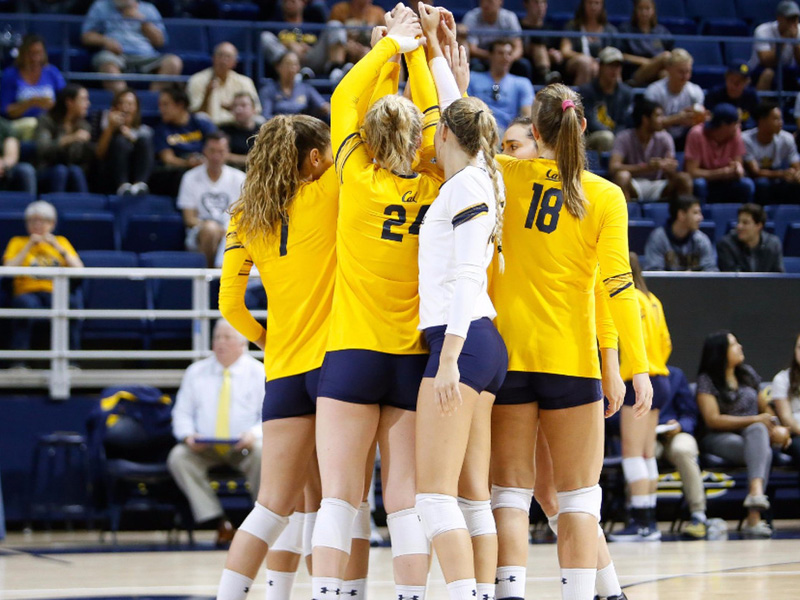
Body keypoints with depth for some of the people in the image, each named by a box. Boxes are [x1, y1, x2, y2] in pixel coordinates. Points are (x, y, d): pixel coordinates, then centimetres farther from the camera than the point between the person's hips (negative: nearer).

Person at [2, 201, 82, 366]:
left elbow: (79, 269, 6)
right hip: (27, 292, -1)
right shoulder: (18, 242, 18)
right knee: (25, 304, -39)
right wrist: (29, 246, -5)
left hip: (55, 293, 1)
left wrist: (57, 247, -2)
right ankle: (18, 360, -39)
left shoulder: (61, 241, 22)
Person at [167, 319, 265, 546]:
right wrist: (188, 435, -13)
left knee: (262, 454, -36)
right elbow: (182, 413, 10)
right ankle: (218, 522, -29)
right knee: (178, 457, -28)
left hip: (244, 448, -2)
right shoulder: (196, 372, 12)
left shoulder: (259, 373, 5)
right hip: (204, 449, 2)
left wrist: (254, 434, -23)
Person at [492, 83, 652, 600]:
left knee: (510, 488, 5)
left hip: (508, 353, 1)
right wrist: (638, 367, -5)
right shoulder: (606, 196, -3)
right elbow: (617, 287, -8)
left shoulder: (506, 177, -1)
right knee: (579, 494, 5)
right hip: (572, 358, -1)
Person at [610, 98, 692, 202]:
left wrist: (669, 168, -35)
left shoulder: (665, 138, -1)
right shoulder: (624, 138, -10)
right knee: (622, 175, -35)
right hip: (633, 188, -3)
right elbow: (613, 167, -26)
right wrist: (647, 167, -37)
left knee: (684, 179, -23)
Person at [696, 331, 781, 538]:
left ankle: (756, 491, -52)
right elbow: (713, 420, -8)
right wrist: (754, 420, -12)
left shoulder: (748, 373, 18)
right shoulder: (706, 380, 0)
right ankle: (754, 518, -47)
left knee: (757, 430, -36)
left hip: (753, 433, 4)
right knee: (763, 451, -34)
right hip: (720, 438, -4)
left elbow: (764, 408, 20)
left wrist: (774, 426, -2)